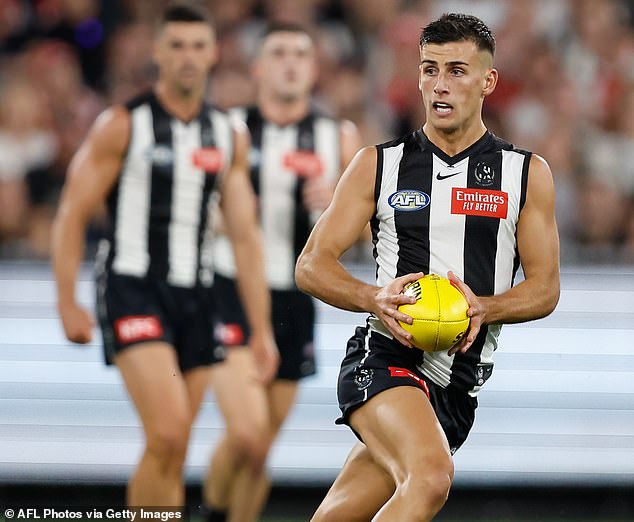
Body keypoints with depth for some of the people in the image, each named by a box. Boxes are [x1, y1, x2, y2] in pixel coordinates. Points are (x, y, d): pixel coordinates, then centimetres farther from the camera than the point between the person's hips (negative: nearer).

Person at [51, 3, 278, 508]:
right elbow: (72, 215, -3)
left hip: (195, 296, 5)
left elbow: (245, 235, 11)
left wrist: (262, 328, 7)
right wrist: (68, 303, -10)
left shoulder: (229, 136, 10)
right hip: (133, 290, -5)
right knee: (167, 433, -21)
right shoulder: (123, 125, -4)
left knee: (171, 454, 5)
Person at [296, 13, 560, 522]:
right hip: (386, 359, -3)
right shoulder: (378, 165, 6)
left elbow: (545, 288, 6)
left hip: (460, 384, 3)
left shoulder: (528, 174, 8)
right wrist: (375, 299, -16)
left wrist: (483, 308, -16)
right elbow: (312, 265, 5)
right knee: (431, 476, -31)